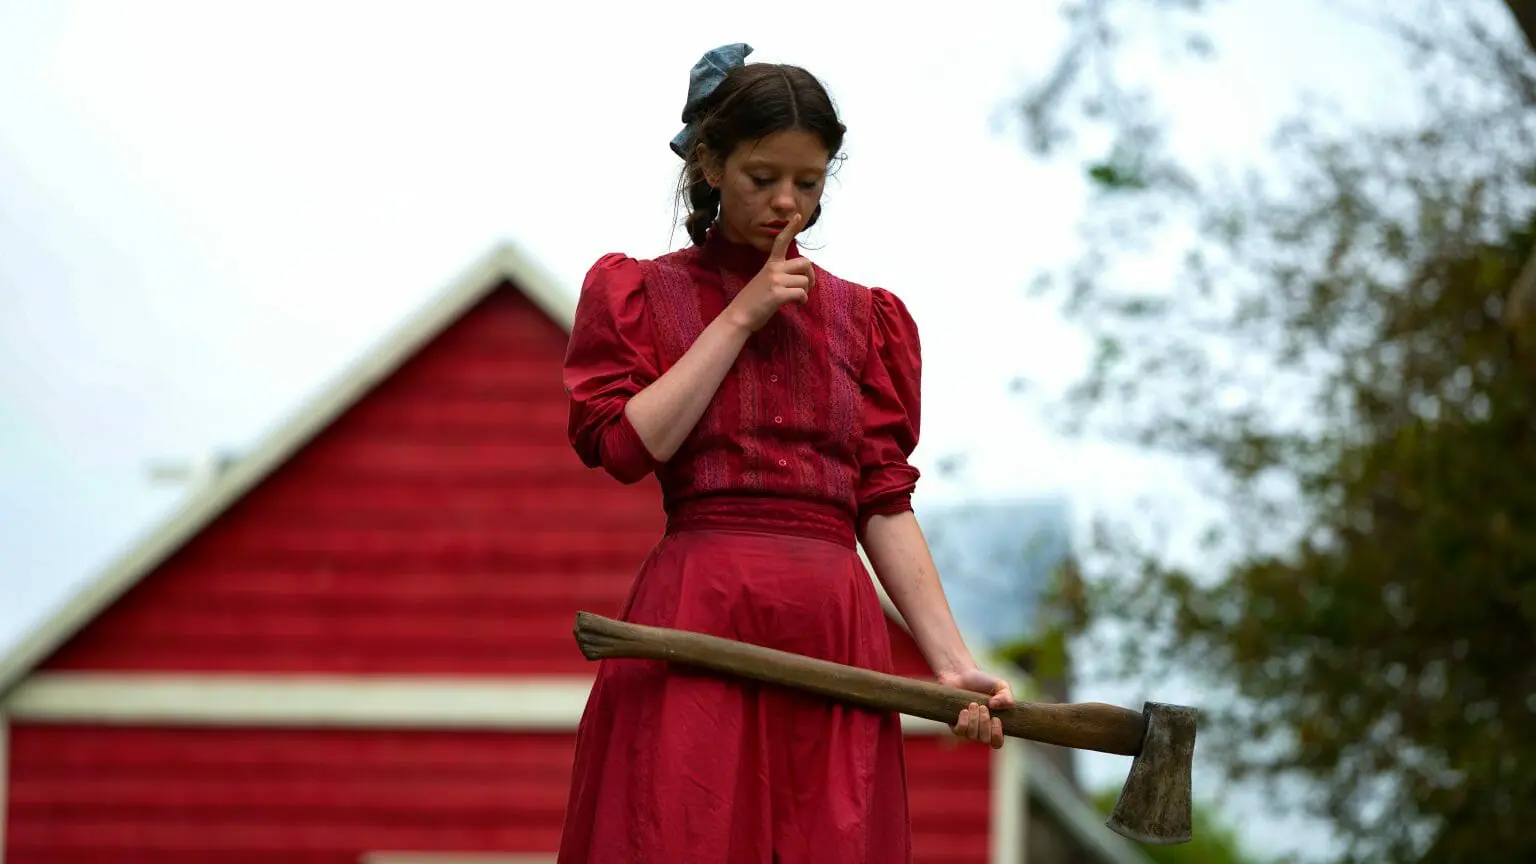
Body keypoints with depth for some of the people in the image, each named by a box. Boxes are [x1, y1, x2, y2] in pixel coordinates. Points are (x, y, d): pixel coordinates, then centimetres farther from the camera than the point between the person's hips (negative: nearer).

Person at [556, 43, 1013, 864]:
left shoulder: (863, 318, 15)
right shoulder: (639, 295, 9)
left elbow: (885, 504, 10)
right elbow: (625, 443, -7)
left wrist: (953, 662, 0)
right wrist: (741, 318, -5)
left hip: (835, 639, 3)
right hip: (694, 629, -2)